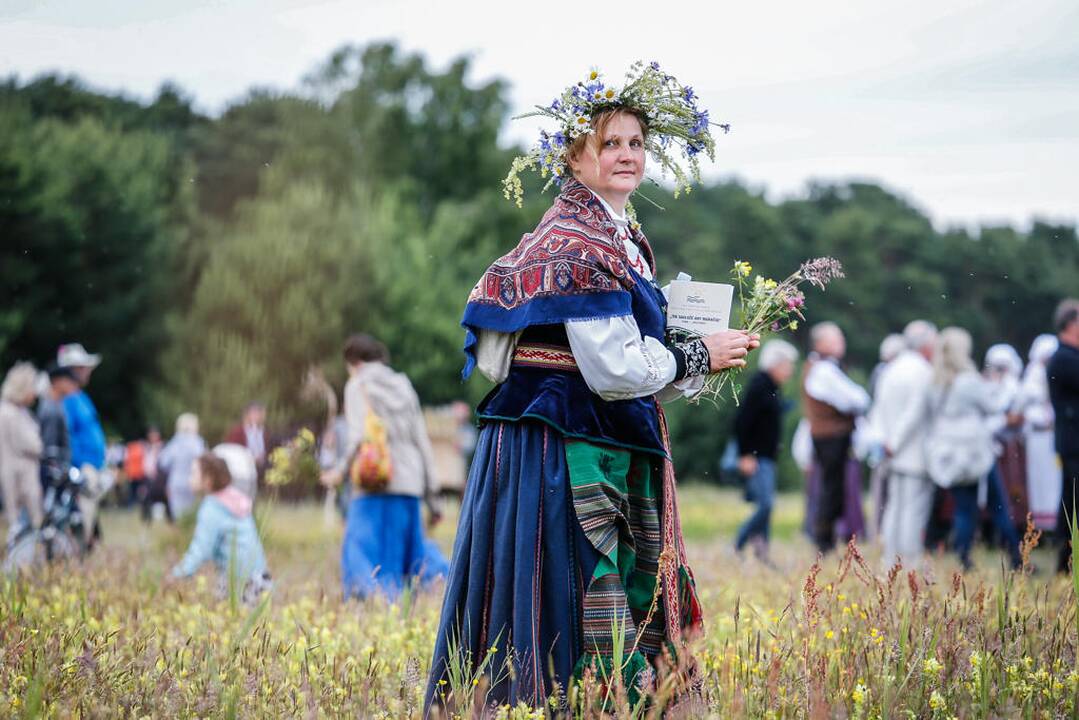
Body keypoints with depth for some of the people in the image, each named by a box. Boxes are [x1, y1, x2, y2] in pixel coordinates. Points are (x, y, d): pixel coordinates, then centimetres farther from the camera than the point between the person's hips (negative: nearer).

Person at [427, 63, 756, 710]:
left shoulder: (622, 237, 16)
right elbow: (615, 370, -20)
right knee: (569, 608, -8)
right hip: (565, 455, -10)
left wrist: (710, 355, 12)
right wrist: (699, 356, -7)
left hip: (607, 455, 10)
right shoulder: (578, 243, -15)